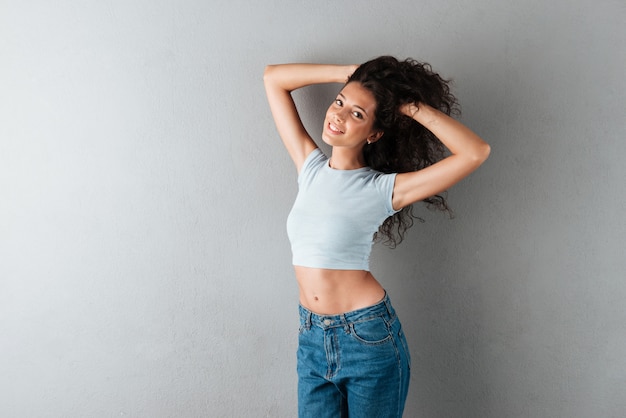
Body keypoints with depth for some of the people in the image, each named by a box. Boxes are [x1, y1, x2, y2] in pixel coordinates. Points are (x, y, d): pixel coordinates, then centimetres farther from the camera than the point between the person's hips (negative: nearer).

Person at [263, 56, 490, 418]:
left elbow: (476, 152, -20)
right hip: (312, 337, 4)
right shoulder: (311, 167, 3)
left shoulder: (384, 190, -10)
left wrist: (410, 106, -13)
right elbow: (273, 78, 7)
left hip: (368, 337, -4)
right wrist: (353, 73, 0)